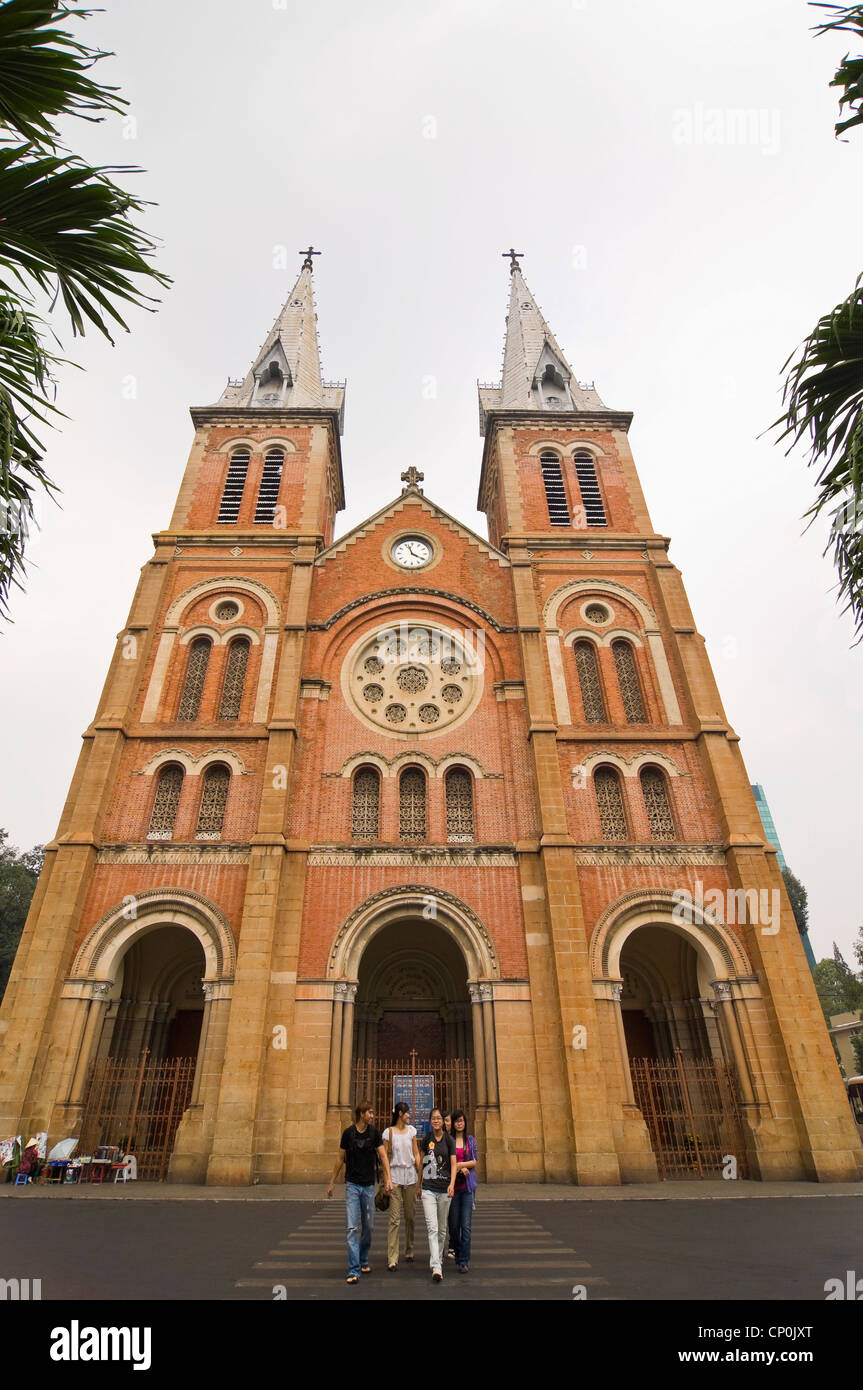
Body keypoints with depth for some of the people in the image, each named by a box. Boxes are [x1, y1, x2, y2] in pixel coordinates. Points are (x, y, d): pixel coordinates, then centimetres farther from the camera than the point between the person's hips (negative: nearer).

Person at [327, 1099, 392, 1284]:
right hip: (352, 1184, -2)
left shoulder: (375, 1133, -2)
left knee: (368, 1227, 12)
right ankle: (353, 1270, -3)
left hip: (369, 1185, 2)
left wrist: (388, 1179, -19)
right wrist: (332, 1182, 8)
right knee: (352, 1228, -8)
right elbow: (340, 1159, 4)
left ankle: (363, 1260, 34)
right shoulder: (349, 1133, -6)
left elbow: (383, 1156, -7)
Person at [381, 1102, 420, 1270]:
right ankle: (392, 1258, -1)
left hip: (410, 1176, 4)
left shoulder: (411, 1130, 8)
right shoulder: (388, 1132, -3)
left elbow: (416, 1154, 11)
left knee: (410, 1216, 10)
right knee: (395, 1218, -6)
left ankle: (409, 1251, 27)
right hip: (395, 1176, -4)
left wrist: (420, 1175, 5)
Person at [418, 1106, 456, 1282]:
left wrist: (452, 1184, -21)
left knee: (442, 1228, 12)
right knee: (432, 1228, -10)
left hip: (444, 1188, 0)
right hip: (428, 1189, 1)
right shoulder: (427, 1139, 4)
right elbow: (422, 1163, 14)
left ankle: (436, 1258, 32)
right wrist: (419, 1185, 19)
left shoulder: (449, 1140, -2)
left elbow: (453, 1164, -6)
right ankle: (436, 1268, -11)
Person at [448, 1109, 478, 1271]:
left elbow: (474, 1162, 4)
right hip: (452, 1184, -1)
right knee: (453, 1223, 7)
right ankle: (455, 1250, 31)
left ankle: (464, 1260, 3)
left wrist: (459, 1164, -10)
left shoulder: (470, 1140, 8)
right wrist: (461, 1168, -12)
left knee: (466, 1225, -4)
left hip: (467, 1185, 1)